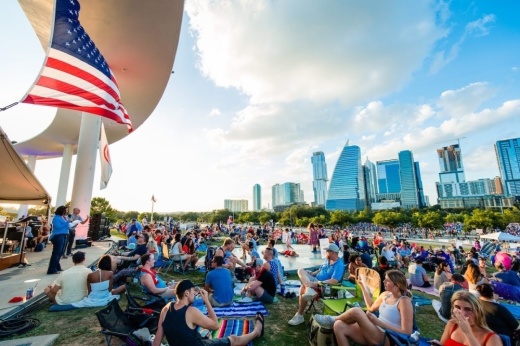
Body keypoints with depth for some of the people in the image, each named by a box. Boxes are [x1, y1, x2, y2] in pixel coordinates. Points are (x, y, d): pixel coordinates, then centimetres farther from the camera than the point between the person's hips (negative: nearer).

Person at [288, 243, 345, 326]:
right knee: (301, 270, -12)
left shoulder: (339, 265, -16)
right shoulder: (327, 260, 12)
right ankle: (309, 288, -40)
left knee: (303, 288, -29)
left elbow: (334, 281, -26)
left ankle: (299, 316, -14)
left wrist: (318, 283, -31)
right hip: (315, 280, 9)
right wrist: (311, 273, 5)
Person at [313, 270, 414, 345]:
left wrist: (379, 322, -21)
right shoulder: (386, 294, 9)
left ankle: (331, 319, 3)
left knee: (356, 311, -27)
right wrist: (363, 286, 17)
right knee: (339, 325, -15)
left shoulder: (404, 301, -13)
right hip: (373, 333, 7)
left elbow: (406, 333, -18)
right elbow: (371, 308, 23)